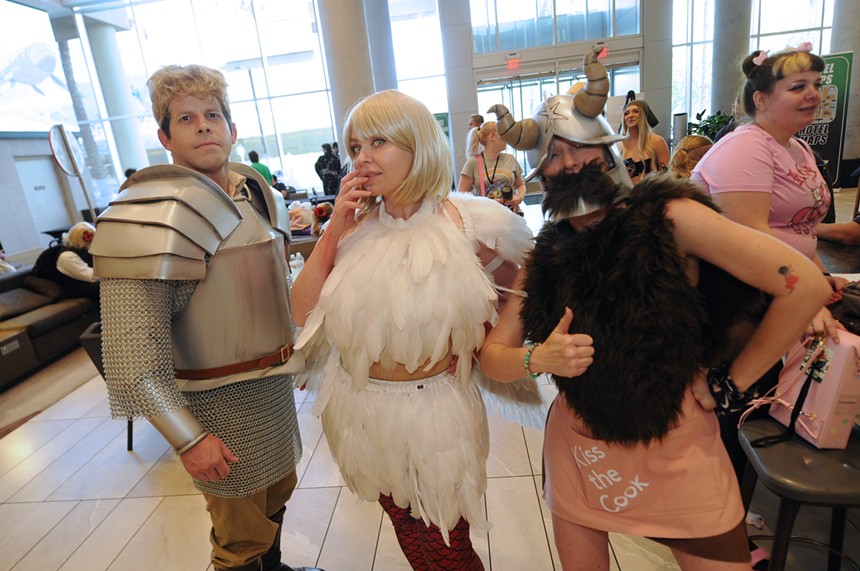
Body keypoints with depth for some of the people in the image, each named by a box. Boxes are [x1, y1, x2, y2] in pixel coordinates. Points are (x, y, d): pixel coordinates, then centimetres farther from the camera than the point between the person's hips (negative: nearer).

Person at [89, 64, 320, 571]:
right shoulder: (152, 215, -20)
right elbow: (133, 349, -22)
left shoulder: (258, 195, 5)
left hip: (275, 383, 8)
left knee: (278, 493, 26)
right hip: (221, 402, -7)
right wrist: (188, 439, -20)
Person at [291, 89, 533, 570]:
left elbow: (518, 287, 5)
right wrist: (334, 230, -14)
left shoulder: (468, 222, -13)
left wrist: (479, 332, -8)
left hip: (435, 408, -3)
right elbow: (303, 313, -8)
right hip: (362, 407, 4)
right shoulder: (357, 225, -4)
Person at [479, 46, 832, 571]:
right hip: (579, 450, 4)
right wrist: (538, 359, -23)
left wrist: (730, 385, -13)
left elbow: (805, 285, -19)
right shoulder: (546, 255, -4)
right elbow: (492, 356, -3)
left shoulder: (667, 217, -15)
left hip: (677, 453, -3)